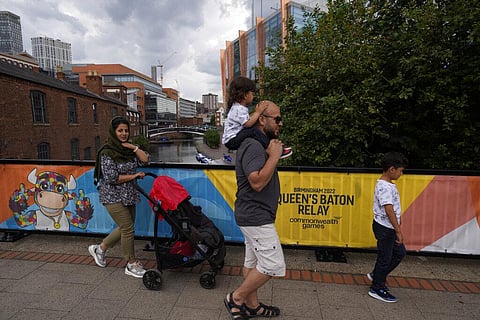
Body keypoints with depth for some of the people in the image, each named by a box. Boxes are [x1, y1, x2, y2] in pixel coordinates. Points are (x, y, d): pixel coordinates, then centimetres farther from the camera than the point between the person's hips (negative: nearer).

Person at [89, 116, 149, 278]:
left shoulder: (128, 149, 7)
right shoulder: (107, 152, -14)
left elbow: (145, 160, -2)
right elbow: (111, 178, -19)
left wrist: (133, 147, -11)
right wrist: (134, 176, -12)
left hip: (128, 195, 8)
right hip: (113, 196, -7)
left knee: (125, 228, 14)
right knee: (128, 229, -5)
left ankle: (100, 248, 37)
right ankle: (132, 265, 12)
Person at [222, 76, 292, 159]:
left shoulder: (240, 107, 13)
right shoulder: (239, 109, -21)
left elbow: (247, 119, 21)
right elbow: (248, 124, -28)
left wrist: (256, 112, 9)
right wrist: (258, 112, -19)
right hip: (231, 140, -11)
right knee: (253, 131, -29)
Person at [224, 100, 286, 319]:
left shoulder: (258, 145, 14)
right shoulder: (254, 146, -20)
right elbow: (257, 182, -29)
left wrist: (273, 153, 10)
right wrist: (274, 156, -21)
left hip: (254, 216, 11)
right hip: (256, 216, -10)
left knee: (253, 262, 19)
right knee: (273, 265, -1)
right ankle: (236, 298, 15)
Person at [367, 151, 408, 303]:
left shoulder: (387, 184, 10)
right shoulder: (385, 187, -22)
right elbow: (389, 210, -27)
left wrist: (397, 228, 21)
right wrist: (398, 231, -23)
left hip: (388, 227, 10)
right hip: (385, 228, -10)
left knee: (400, 252, 20)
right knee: (385, 258, 3)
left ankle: (376, 275, 32)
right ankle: (377, 289, 20)